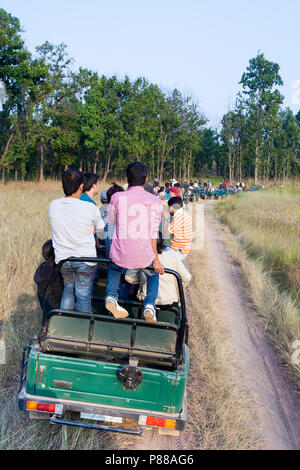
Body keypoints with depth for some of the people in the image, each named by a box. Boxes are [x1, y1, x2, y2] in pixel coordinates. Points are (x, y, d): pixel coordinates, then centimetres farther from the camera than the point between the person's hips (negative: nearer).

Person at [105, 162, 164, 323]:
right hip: (144, 258, 0)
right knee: (154, 271, 33)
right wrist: (156, 260, 3)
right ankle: (149, 305, 13)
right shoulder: (155, 201, -1)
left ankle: (111, 296, 13)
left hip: (121, 256, 1)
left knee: (114, 267, 36)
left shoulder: (117, 197, -2)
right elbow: (153, 233, -2)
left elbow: (111, 221, 14)